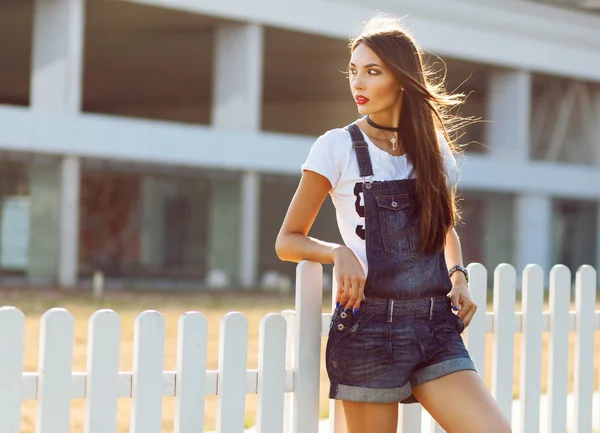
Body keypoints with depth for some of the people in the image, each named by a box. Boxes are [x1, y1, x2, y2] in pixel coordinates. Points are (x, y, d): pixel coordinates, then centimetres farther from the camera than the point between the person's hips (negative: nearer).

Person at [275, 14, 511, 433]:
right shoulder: (338, 148, 0)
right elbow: (288, 241, 3)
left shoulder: (435, 151, 11)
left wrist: (458, 276, 7)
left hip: (436, 327, 3)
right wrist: (339, 252, -17)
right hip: (369, 328, -3)